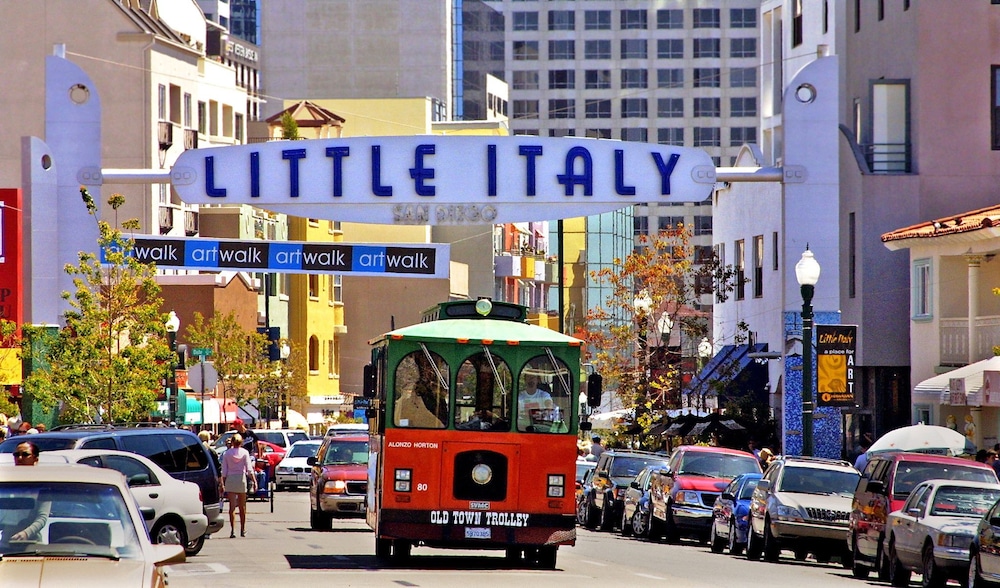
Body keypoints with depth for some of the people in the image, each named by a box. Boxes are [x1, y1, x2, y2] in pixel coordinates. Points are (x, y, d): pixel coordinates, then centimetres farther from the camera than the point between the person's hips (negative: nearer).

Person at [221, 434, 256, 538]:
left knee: (232, 506, -2)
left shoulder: (227, 453, 0)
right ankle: (243, 530, 21)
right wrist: (254, 481, -6)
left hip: (230, 479, 0)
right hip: (242, 479, 0)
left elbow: (224, 471, 0)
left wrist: (223, 483, 6)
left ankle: (233, 530, -13)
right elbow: (249, 469, -8)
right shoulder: (244, 452, -2)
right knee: (242, 507, 13)